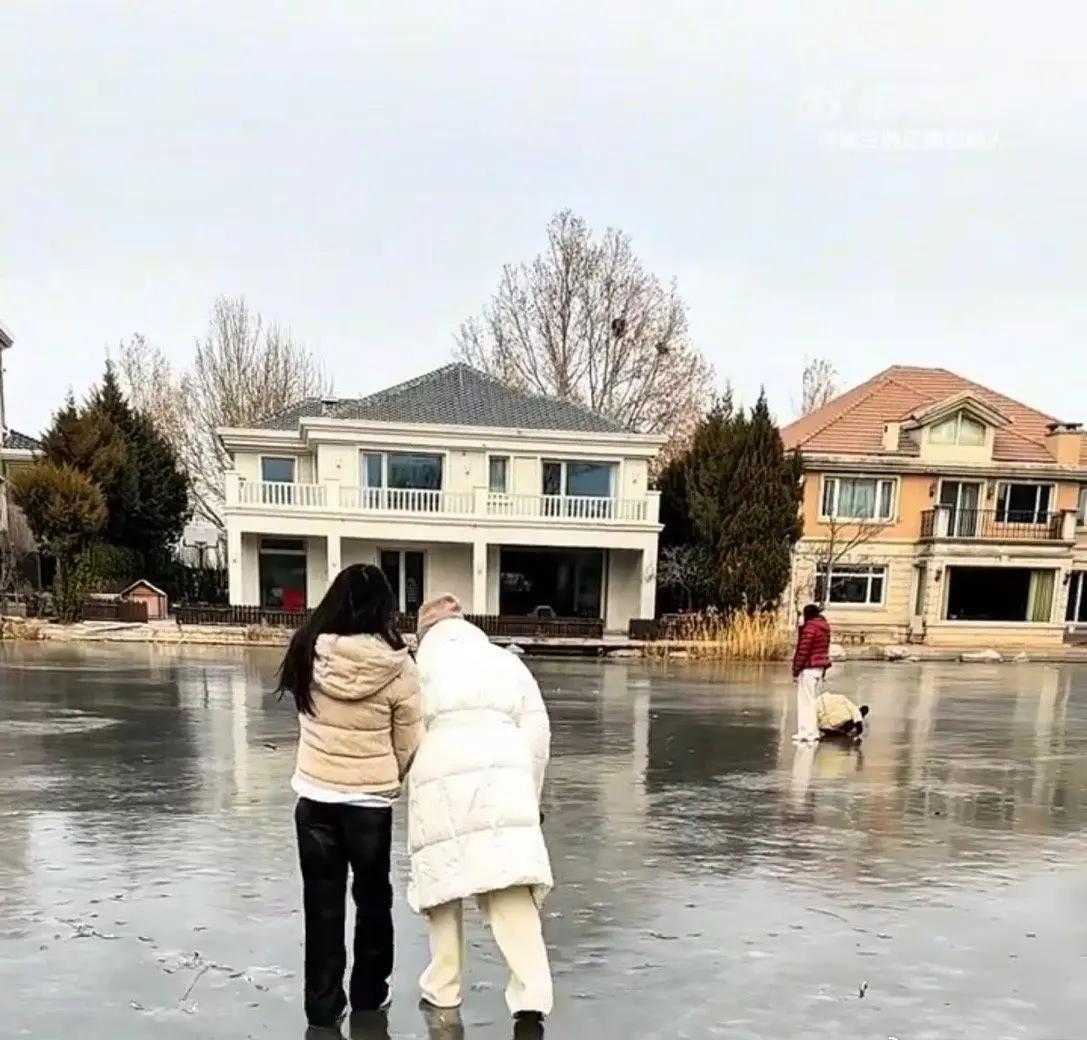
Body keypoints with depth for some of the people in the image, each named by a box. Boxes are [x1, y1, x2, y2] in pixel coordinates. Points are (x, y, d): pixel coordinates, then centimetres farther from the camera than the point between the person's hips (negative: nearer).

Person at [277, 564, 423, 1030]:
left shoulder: (308, 651, -11)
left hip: (315, 795, 2)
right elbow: (409, 744, -7)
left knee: (322, 903, 17)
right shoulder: (397, 666, -17)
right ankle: (369, 992, 36)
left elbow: (305, 714, 3)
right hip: (371, 800, -1)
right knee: (373, 897, 21)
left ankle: (323, 1004, 28)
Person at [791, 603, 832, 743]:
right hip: (820, 668, 9)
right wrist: (824, 668, 21)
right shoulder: (825, 627, 12)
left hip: (808, 668, -9)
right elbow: (825, 649, 15)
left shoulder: (810, 627, -15)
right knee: (814, 700, 14)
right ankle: (813, 732, 18)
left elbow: (803, 650, -17)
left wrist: (796, 669, -12)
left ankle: (807, 733, -4)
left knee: (805, 701, -4)